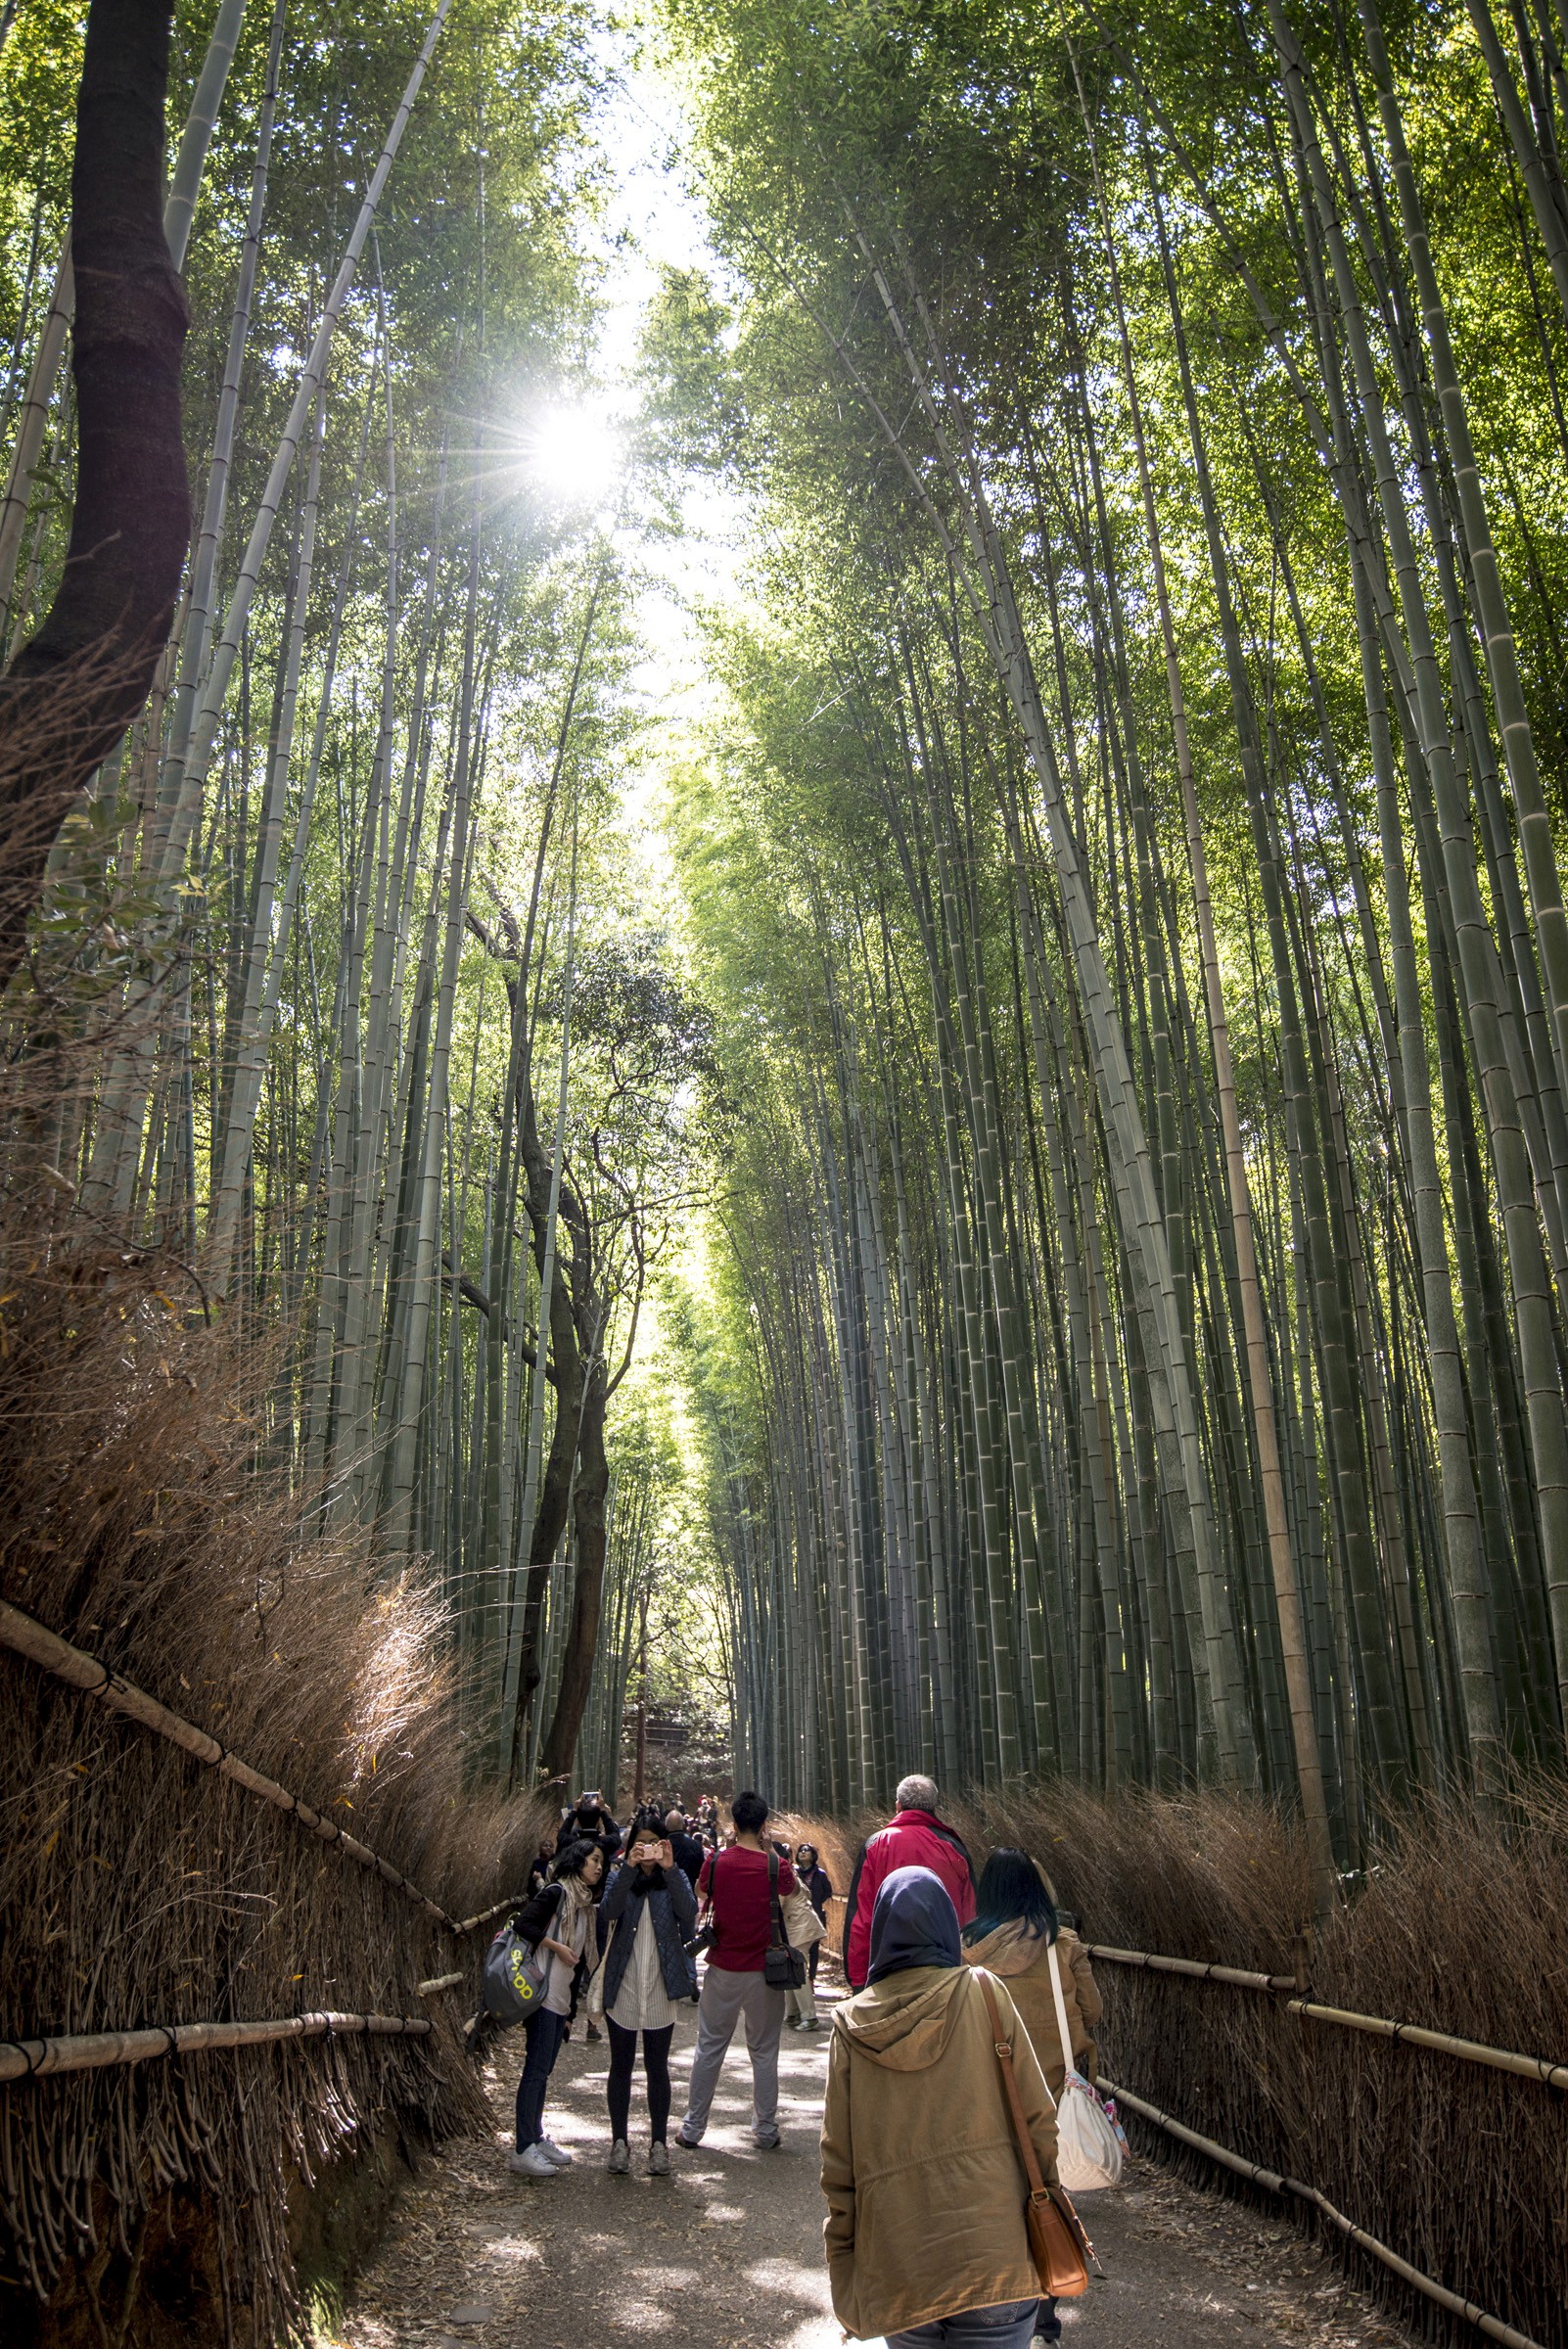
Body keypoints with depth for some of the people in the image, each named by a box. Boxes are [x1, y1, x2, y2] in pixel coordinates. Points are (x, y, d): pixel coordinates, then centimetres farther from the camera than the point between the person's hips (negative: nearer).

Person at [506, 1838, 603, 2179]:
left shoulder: (583, 1902, 15)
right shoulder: (557, 1892, -10)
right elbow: (524, 1923, -20)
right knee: (536, 2069, -6)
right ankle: (523, 2151, -2)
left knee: (543, 2070, 14)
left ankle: (537, 2139, 21)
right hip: (544, 1993, -8)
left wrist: (572, 2004, 18)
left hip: (562, 1997, 8)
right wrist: (557, 1947, -17)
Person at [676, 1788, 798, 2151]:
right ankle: (766, 2131, 18)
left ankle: (692, 2128, 18)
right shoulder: (775, 1866, -12)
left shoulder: (716, 1862, -9)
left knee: (709, 2049, 12)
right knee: (764, 2053, 11)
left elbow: (700, 1893, 10)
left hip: (723, 1970, 1)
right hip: (764, 1971, -1)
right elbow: (792, 1890, 10)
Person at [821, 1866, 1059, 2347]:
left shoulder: (851, 2022, 1)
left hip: (895, 2269, 2)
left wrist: (844, 2274, 12)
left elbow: (838, 2164, 2)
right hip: (994, 2259, -2)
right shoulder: (983, 1993, -3)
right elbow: (1036, 2118, -3)